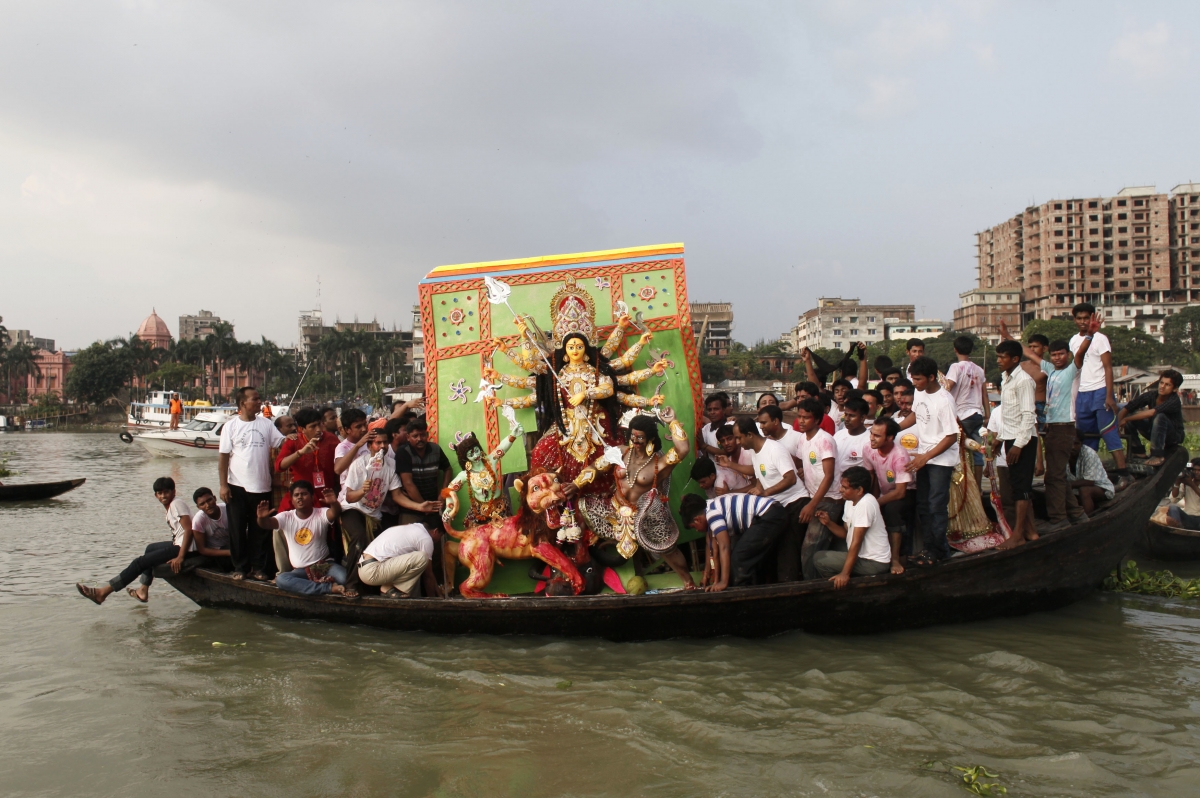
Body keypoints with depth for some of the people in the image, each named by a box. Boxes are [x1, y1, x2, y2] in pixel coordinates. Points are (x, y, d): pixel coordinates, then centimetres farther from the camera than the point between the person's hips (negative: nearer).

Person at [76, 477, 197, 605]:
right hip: (178, 544, 11)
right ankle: (143, 590, 35)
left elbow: (189, 529, -22)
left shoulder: (176, 504, -12)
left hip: (184, 548, -11)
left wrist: (180, 557, -26)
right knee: (151, 548, 32)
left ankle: (103, 592, -4)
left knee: (140, 562, -9)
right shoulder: (170, 507, 17)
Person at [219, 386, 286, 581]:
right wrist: (223, 485, -6)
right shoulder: (231, 426, 0)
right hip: (237, 487, -1)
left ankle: (258, 568, 15)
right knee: (238, 530, 5)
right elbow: (223, 456, -1)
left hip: (262, 487, 2)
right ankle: (240, 567, 16)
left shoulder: (266, 424, 6)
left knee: (259, 531, 6)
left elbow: (282, 442, 2)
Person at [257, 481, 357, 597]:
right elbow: (266, 524, -14)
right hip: (301, 570, 3)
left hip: (324, 564, -3)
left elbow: (335, 513, -26)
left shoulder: (321, 514, -4)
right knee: (280, 580, -32)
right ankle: (331, 587, -31)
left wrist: (334, 503, -51)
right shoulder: (286, 517, 2)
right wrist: (262, 517, -40)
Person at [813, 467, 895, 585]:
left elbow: (856, 542, -25)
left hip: (874, 562, -10)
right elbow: (846, 533, 11)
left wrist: (845, 574, -26)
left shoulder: (866, 503, -22)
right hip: (861, 555, 10)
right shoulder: (850, 501, 6)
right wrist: (828, 523, -6)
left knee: (819, 559, -13)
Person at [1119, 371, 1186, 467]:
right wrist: (1117, 424, -32)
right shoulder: (1151, 395, -11)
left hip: (1174, 437, -6)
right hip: (1155, 432, 6)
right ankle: (1137, 451, -5)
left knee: (1160, 417, -35)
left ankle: (1157, 456, -32)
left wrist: (1126, 419, -37)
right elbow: (1126, 409, -16)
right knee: (1129, 415, -12)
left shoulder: (1174, 401, -26)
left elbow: (1151, 413, -40)